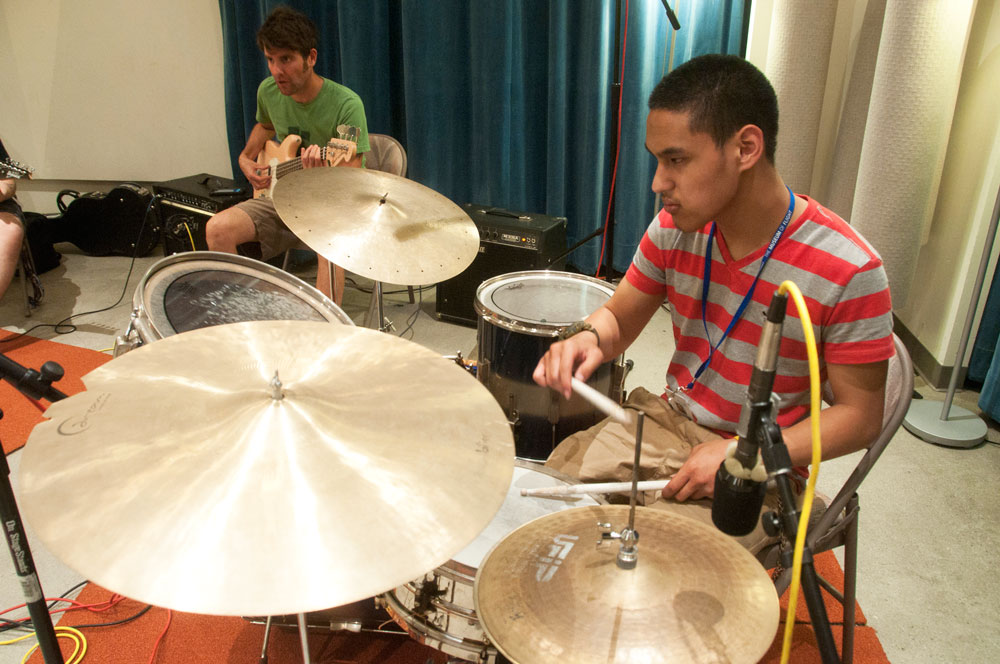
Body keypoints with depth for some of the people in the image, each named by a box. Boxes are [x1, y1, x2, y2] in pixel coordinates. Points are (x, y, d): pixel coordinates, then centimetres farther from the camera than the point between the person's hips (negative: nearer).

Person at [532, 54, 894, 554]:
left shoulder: (847, 271, -21)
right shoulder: (674, 229, -8)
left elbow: (860, 417, -12)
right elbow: (619, 317, 5)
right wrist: (588, 337, -19)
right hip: (665, 423, 5)